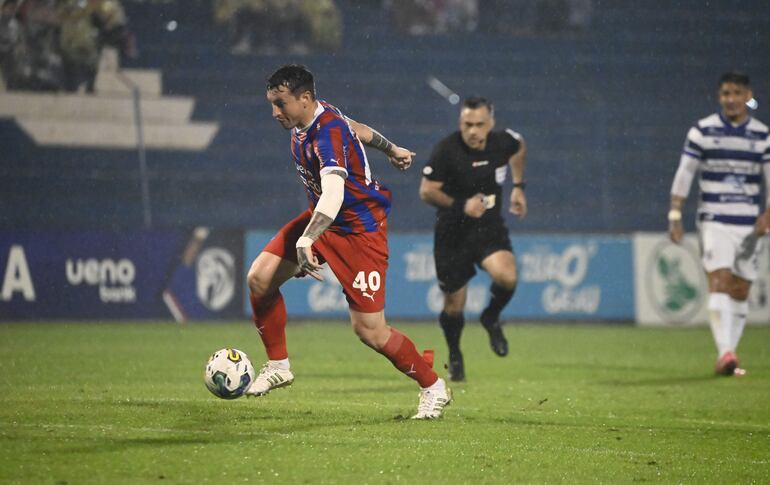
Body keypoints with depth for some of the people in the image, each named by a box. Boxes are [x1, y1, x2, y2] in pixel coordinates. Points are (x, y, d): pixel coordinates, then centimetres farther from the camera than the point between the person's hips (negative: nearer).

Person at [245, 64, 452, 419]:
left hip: (360, 228, -9)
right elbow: (354, 127, 17)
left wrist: (306, 240, -60)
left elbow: (333, 193, -46)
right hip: (321, 219, 9)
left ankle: (433, 389, 11)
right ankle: (278, 366, 11)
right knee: (260, 278, -4)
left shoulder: (328, 135, -31)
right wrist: (390, 149, 36)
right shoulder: (313, 115, -3)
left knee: (370, 331, -10)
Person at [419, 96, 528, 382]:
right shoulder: (446, 150, -19)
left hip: (490, 228, 2)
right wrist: (461, 205, -27)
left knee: (506, 277, -27)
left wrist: (518, 187, 15)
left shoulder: (504, 142, -8)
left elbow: (520, 148, 18)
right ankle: (455, 355, 34)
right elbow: (426, 191, -14)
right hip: (453, 232, -2)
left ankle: (491, 318, 7)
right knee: (454, 304, 4)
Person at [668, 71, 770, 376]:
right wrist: (674, 215, -5)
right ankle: (725, 353, -26)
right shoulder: (703, 131, 0)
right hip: (713, 222, -3)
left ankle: (728, 355, 14)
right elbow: (684, 174, 1)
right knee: (719, 282, -17)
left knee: (740, 292, 4)